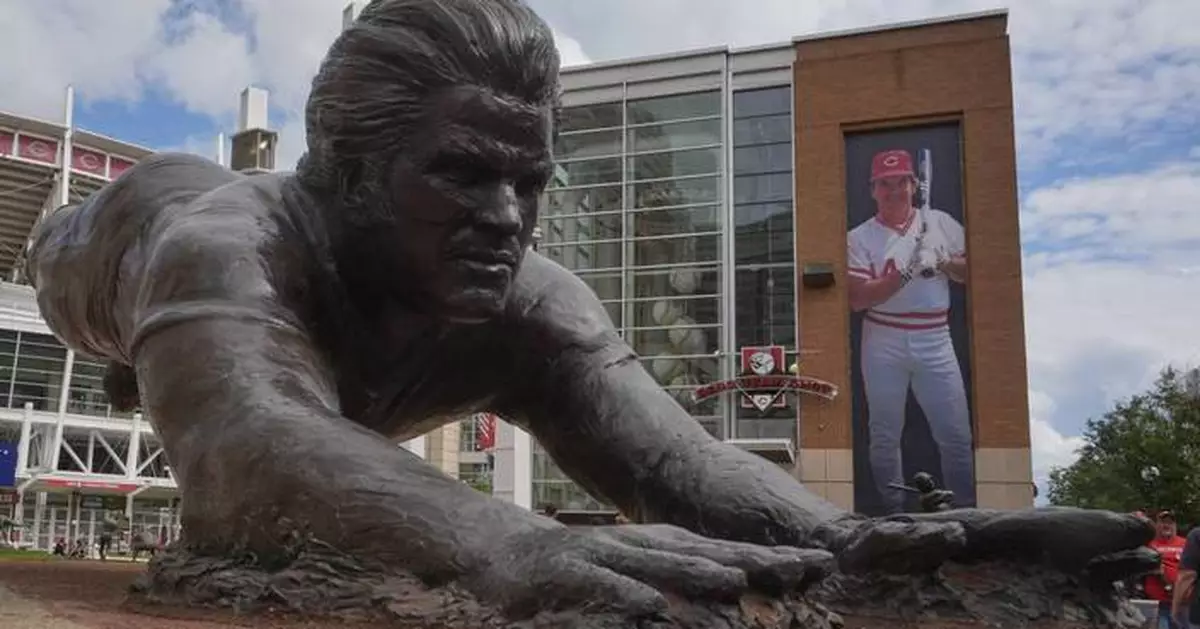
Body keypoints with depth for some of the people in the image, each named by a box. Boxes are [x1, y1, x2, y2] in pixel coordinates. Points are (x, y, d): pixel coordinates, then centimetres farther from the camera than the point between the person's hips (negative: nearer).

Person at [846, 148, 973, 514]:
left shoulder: (940, 223, 8)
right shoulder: (860, 238, -1)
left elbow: (971, 272, 9)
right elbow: (857, 299, -10)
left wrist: (942, 261, -9)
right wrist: (906, 273, -19)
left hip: (935, 340, 1)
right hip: (884, 344, -1)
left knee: (957, 436, -1)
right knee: (884, 436, 6)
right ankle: (894, 514, 21)